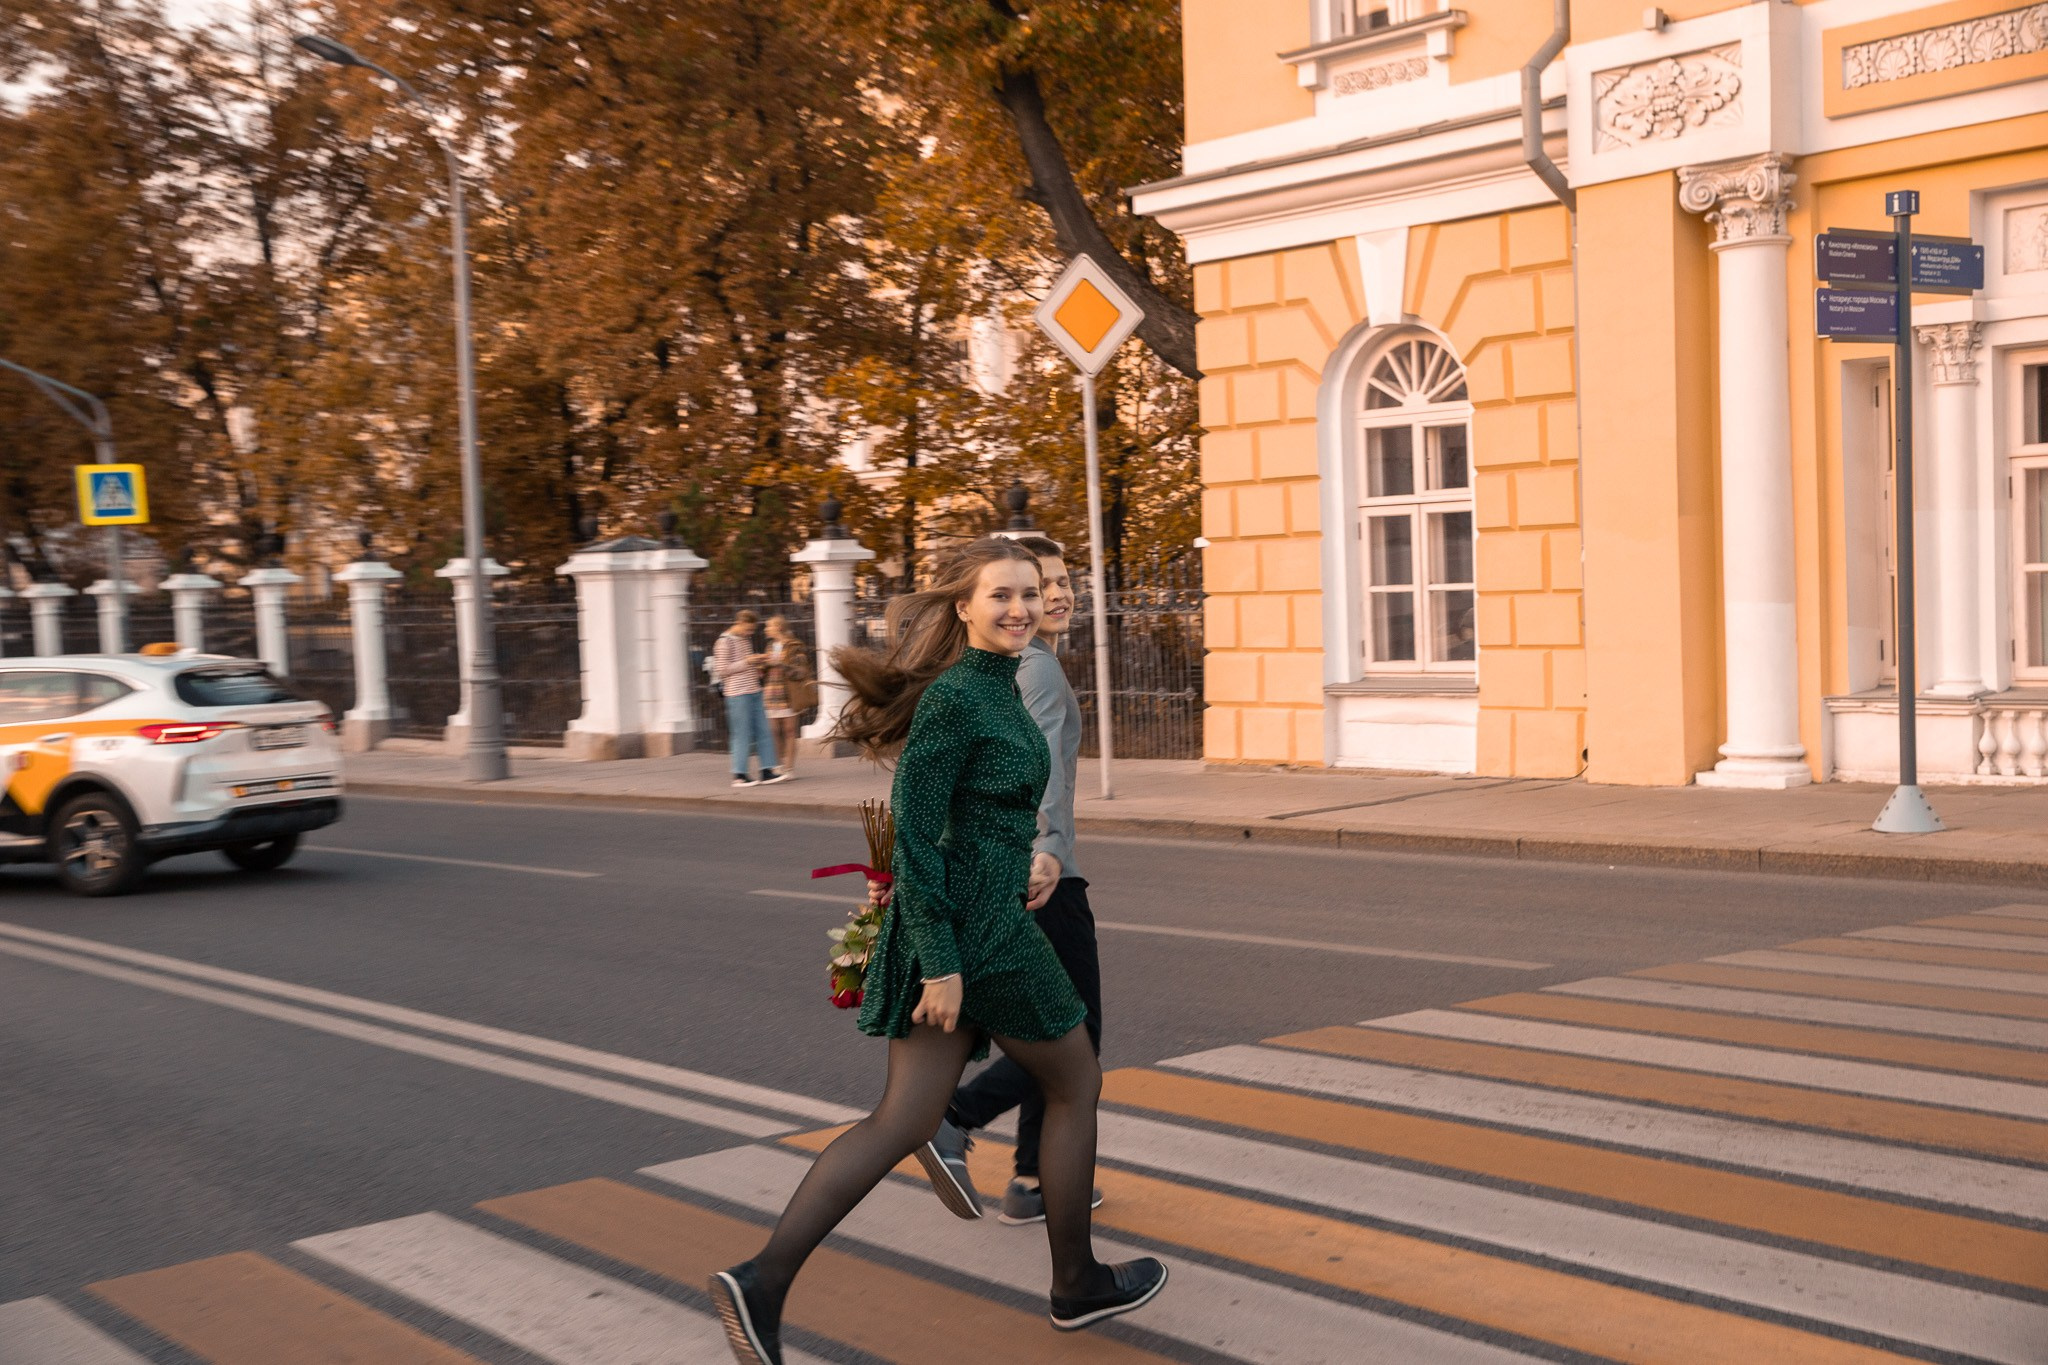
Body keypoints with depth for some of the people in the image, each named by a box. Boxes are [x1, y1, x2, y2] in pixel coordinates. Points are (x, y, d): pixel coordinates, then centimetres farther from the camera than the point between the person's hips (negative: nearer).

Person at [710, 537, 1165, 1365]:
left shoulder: (994, 689, 13)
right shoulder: (953, 698, -16)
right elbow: (914, 833, -20)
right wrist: (941, 961, -22)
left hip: (959, 928, 9)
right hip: (971, 931, -9)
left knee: (904, 1123, 5)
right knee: (1076, 1083, 11)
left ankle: (763, 1282, -2)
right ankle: (1078, 1282, 26)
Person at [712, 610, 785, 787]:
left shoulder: (746, 640, 17)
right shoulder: (725, 642, -9)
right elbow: (721, 670, -15)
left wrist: (758, 661, 10)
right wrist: (746, 662, -16)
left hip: (754, 692, 9)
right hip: (738, 694, -8)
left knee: (763, 731, 6)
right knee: (742, 734, -6)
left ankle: (767, 771, 10)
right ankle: (739, 775, 0)